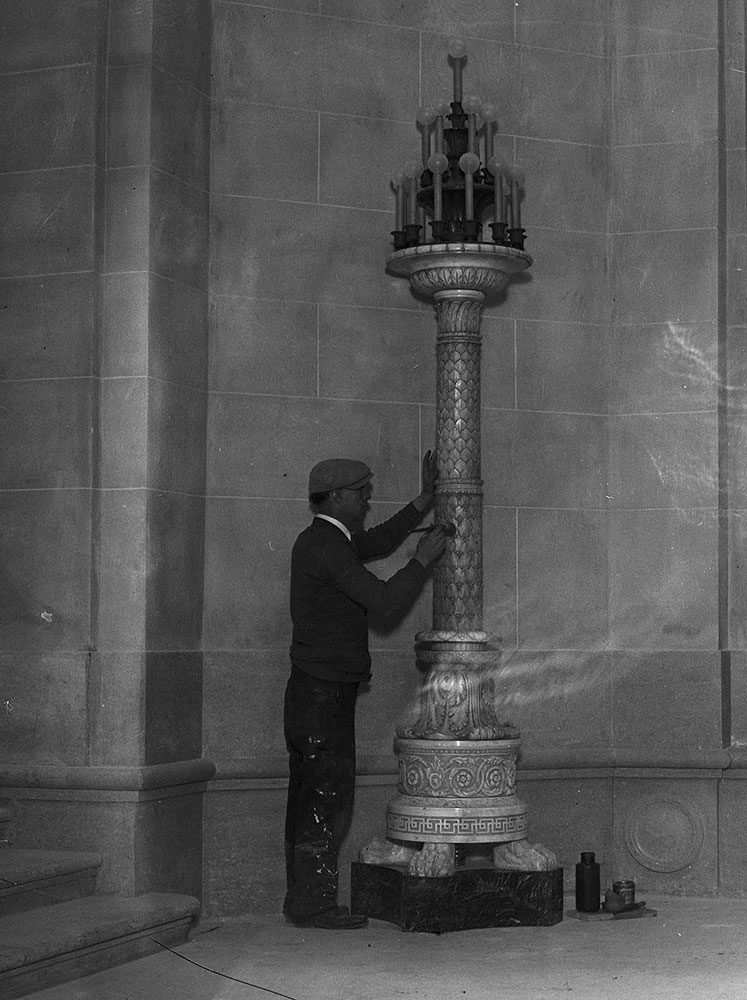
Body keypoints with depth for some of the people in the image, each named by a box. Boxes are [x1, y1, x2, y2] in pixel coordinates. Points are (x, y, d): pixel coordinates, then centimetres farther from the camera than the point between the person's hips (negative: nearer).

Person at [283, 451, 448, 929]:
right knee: (329, 798, -7)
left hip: (312, 690, 10)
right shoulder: (326, 547, -16)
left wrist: (426, 500, 19)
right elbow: (385, 601, -19)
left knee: (309, 798, 11)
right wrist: (423, 560, -8)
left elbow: (379, 541, 26)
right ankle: (314, 903, -3)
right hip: (325, 691, -10)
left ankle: (304, 899, 15)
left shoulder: (319, 540, 14)